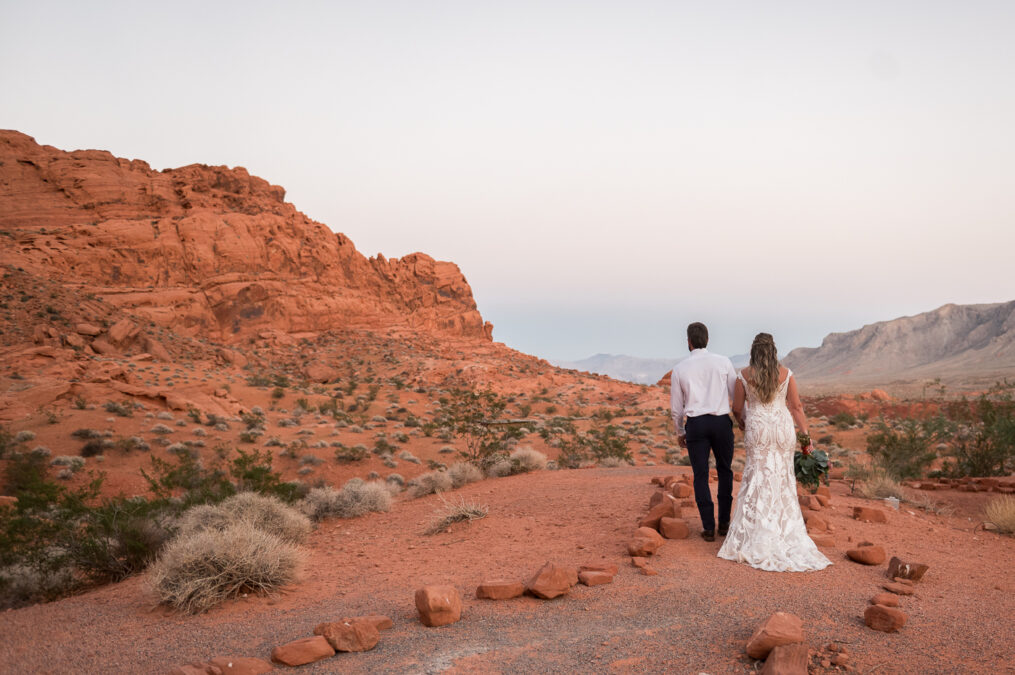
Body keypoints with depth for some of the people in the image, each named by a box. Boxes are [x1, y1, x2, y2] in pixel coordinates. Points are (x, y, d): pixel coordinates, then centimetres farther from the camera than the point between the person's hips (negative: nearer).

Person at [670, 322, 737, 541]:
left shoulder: (680, 369, 0)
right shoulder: (723, 362, 0)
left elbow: (676, 407, 5)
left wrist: (680, 431, 18)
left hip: (695, 424, -1)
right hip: (721, 421, 1)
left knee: (700, 475, 6)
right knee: (724, 470, 17)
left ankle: (708, 527, 8)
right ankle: (724, 521, 20)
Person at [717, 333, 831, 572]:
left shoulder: (744, 375, -6)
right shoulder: (785, 374, -2)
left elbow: (737, 409, 1)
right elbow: (796, 406, 0)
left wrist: (743, 423, 22)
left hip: (757, 429, -2)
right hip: (783, 427, 2)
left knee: (758, 478, 5)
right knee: (783, 479, 11)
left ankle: (758, 534, 8)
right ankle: (787, 531, 19)